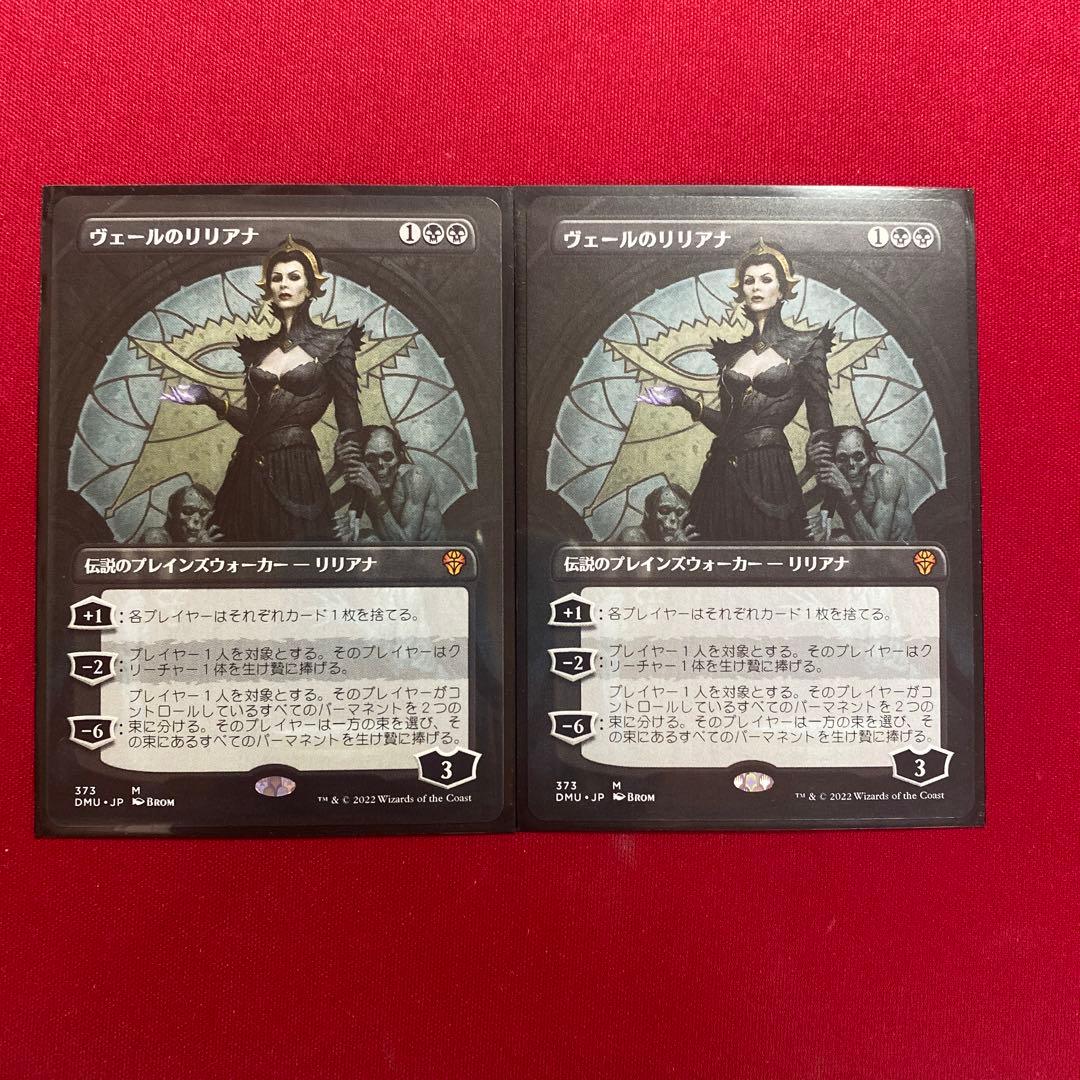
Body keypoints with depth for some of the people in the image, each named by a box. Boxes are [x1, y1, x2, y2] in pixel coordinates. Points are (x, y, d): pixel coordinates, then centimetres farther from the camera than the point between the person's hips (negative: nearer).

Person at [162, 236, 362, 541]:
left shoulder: (332, 343, -1)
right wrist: (210, 400, 2)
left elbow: (349, 426, -6)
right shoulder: (258, 349, 13)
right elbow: (251, 422, 15)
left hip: (297, 471, -5)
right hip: (250, 471, 5)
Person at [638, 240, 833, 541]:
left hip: (771, 473, -4)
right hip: (723, 474, 4)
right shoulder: (731, 352, 13)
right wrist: (685, 401, 4)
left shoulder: (803, 345, 2)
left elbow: (820, 425, -3)